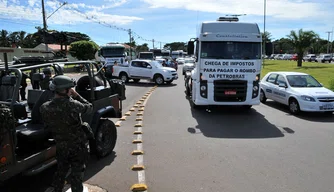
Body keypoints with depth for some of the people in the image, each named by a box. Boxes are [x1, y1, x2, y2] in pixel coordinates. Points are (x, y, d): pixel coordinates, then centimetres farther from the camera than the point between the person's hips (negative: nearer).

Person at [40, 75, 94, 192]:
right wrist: (76, 95, -5)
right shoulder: (72, 104, -26)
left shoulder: (44, 108, -13)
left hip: (61, 146, 4)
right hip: (78, 145, -4)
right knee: (77, 173, 11)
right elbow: (89, 108, -10)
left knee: (61, 170, 26)